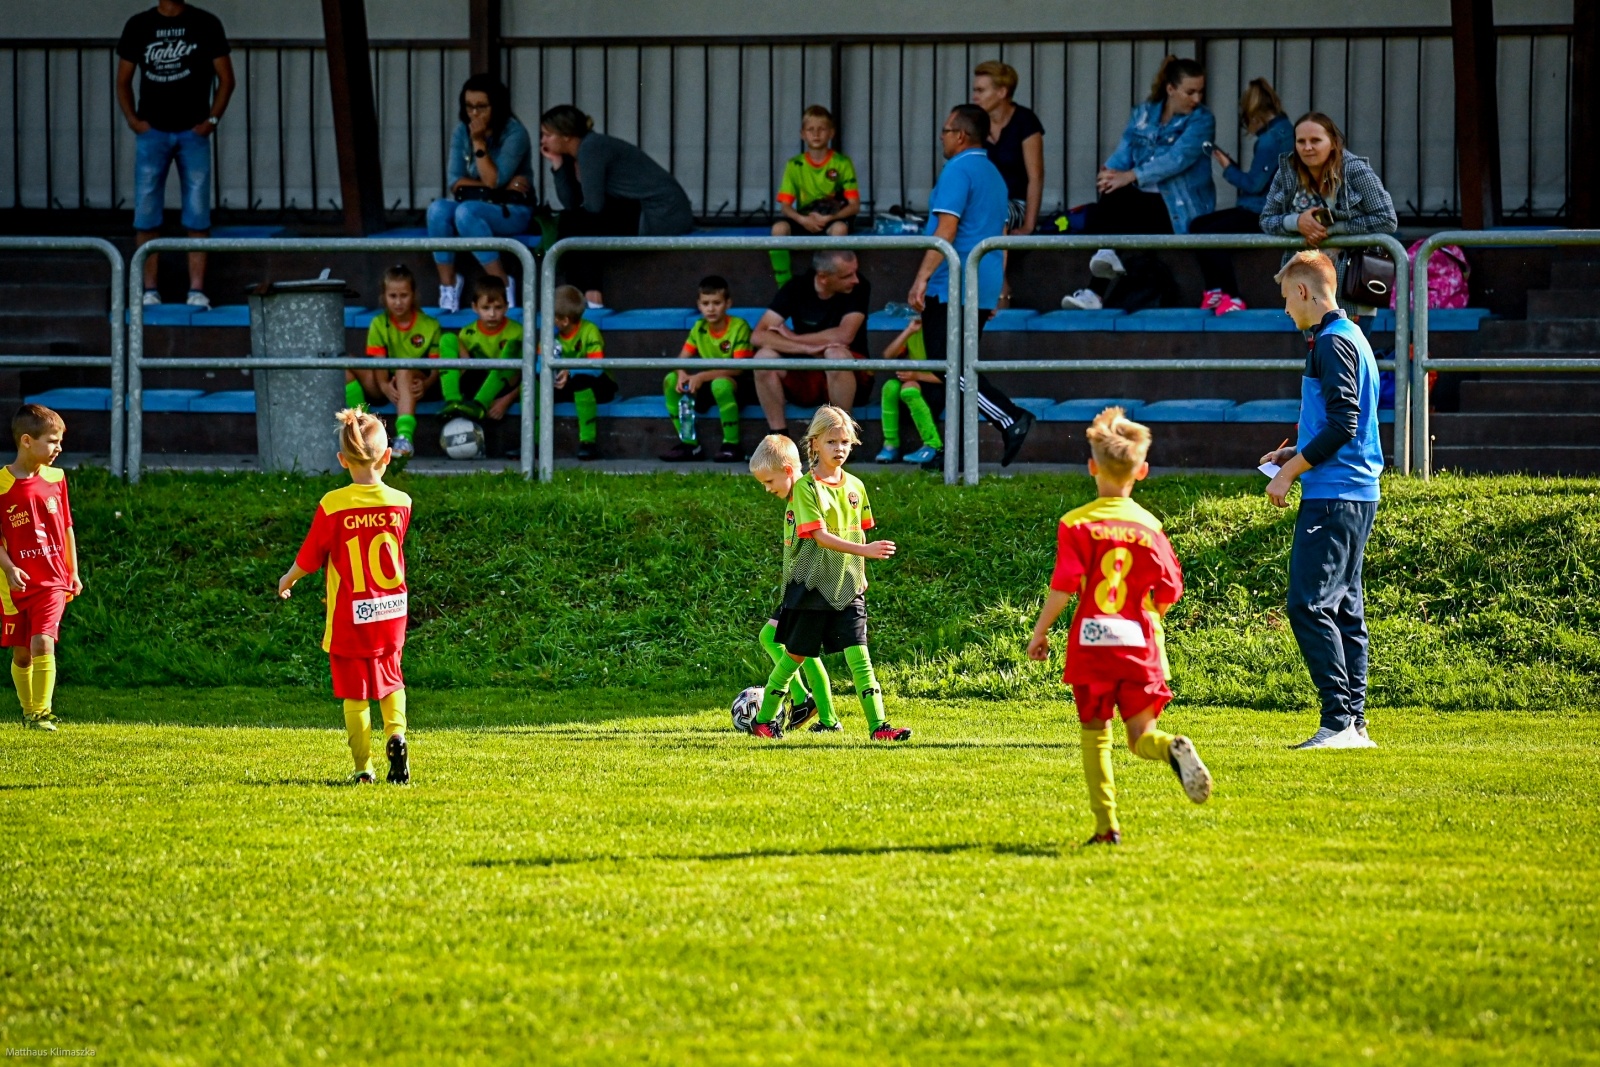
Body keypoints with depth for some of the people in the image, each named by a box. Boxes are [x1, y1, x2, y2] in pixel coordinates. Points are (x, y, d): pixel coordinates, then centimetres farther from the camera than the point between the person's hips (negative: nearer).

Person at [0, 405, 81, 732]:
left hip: (52, 581, 1)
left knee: (43, 643, -16)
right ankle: (28, 712, 24)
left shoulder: (55, 479, 4)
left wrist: (73, 572, 13)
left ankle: (42, 713, -13)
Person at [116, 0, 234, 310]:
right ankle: (149, 289, 1)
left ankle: (197, 290, -3)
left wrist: (212, 119, -5)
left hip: (193, 133, -1)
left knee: (197, 215, -4)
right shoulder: (138, 26, 7)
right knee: (146, 214, -3)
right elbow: (123, 80, 12)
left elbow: (225, 78, 7)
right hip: (152, 131, 1)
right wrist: (132, 119, -3)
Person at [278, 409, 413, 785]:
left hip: (348, 616, -3)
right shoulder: (400, 503, -6)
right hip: (392, 611, 3)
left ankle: (363, 767, 4)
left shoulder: (333, 505, -15)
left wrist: (287, 581, 16)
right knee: (389, 679, 21)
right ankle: (396, 733, -3)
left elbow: (309, 558, -5)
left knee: (355, 694, 6)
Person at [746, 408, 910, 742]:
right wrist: (865, 550, -29)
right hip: (812, 585, -4)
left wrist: (860, 573, 15)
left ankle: (877, 725, -11)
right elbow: (820, 536, -20)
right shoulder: (805, 488, -11)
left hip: (847, 586, 4)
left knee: (858, 655, -6)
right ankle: (764, 719, 22)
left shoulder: (854, 487, 9)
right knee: (796, 654, 6)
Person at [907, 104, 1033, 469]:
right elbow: (1000, 237, 24)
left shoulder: (958, 171, -11)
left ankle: (1010, 418, -22)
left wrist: (922, 278, -21)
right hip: (983, 289, 10)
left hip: (951, 288, -10)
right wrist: (996, 292, 28)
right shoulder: (994, 175, 19)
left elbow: (946, 230, -20)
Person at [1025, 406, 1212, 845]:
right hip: (1141, 644, 2)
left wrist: (1040, 632, 1)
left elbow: (1063, 586, -10)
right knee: (1141, 734, 4)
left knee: (1096, 735, 10)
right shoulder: (1150, 527, 4)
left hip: (1092, 644, -2)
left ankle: (1106, 824, 3)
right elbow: (1170, 591, 6)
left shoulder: (1076, 524, -4)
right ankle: (1173, 749, -31)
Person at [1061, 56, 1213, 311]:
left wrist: (1130, 176, -29)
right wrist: (1111, 171, -22)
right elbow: (1124, 153, 4)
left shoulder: (1202, 120, -4)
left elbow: (1177, 158, -19)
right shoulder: (1143, 114, 12)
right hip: (1143, 198, 5)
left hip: (1180, 210, -5)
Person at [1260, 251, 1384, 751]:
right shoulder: (1351, 336, 19)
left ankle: (1339, 721, -17)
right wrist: (1295, 454, 20)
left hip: (1334, 497, -11)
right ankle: (1354, 723, 10)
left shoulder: (1333, 342, -12)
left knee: (1309, 604, -13)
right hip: (1357, 493, 11)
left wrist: (1290, 471, -13)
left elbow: (1342, 425, -20)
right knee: (1344, 609, 10)